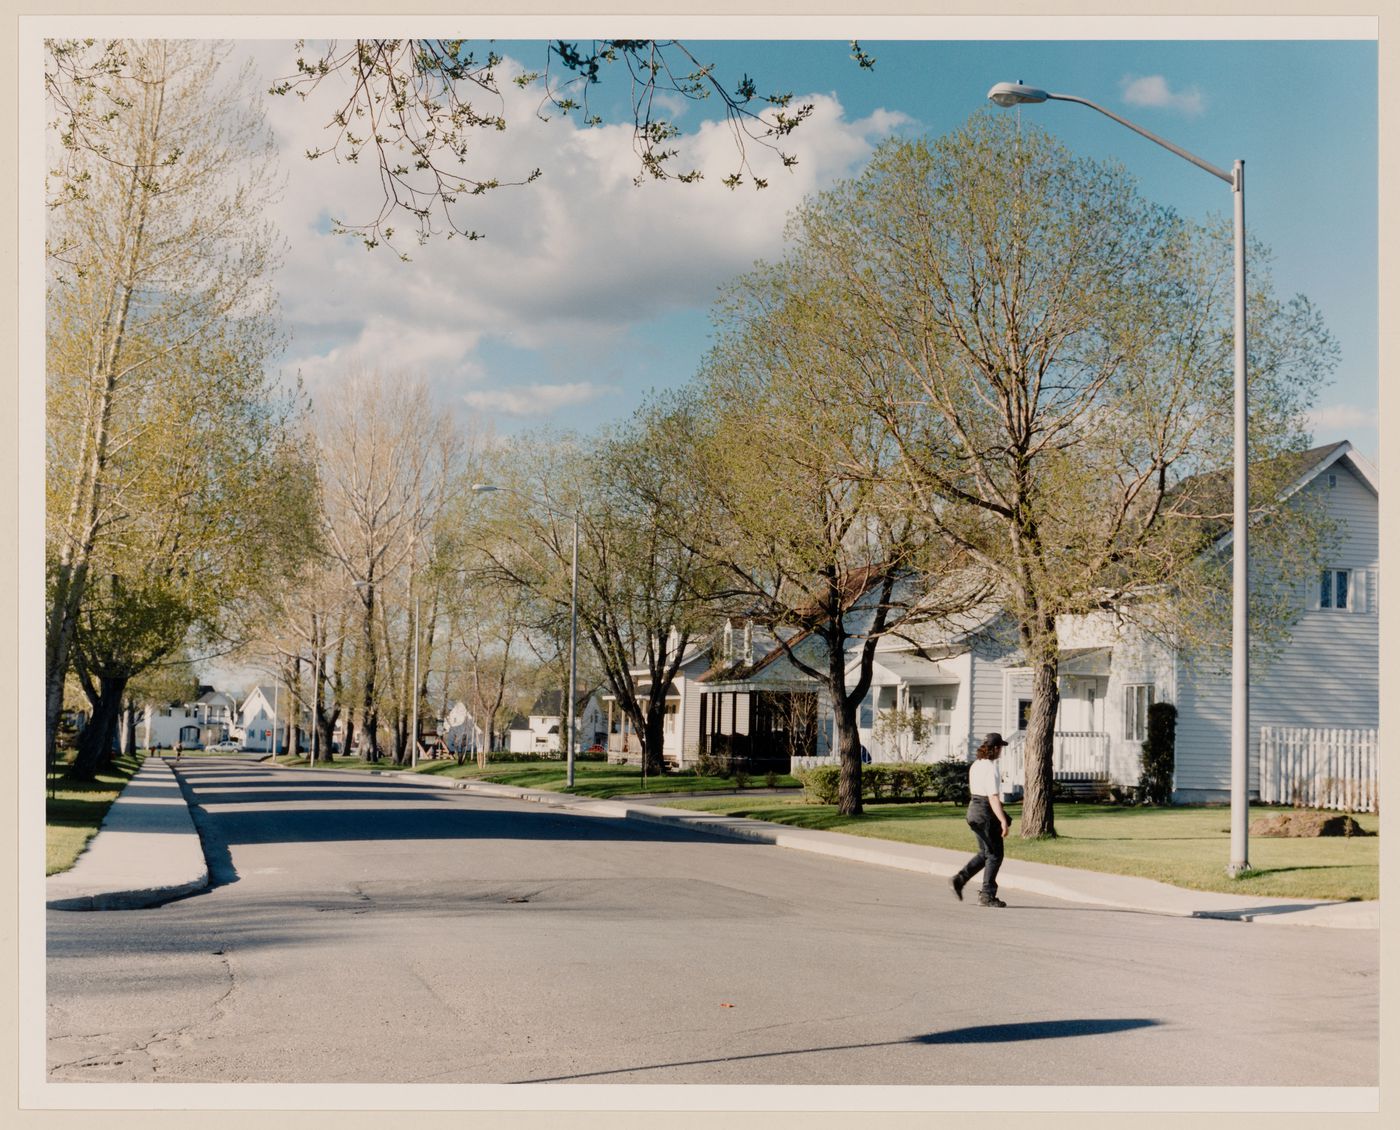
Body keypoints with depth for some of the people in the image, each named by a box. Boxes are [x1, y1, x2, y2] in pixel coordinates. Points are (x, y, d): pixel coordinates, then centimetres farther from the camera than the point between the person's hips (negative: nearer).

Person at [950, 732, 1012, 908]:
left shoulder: (975, 765, 10)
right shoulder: (991, 768, -18)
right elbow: (993, 797, -22)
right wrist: (1003, 821, -21)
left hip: (973, 808, 9)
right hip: (987, 812, -9)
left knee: (985, 853, 18)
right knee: (994, 854, 2)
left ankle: (960, 879, 7)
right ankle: (987, 896, 5)